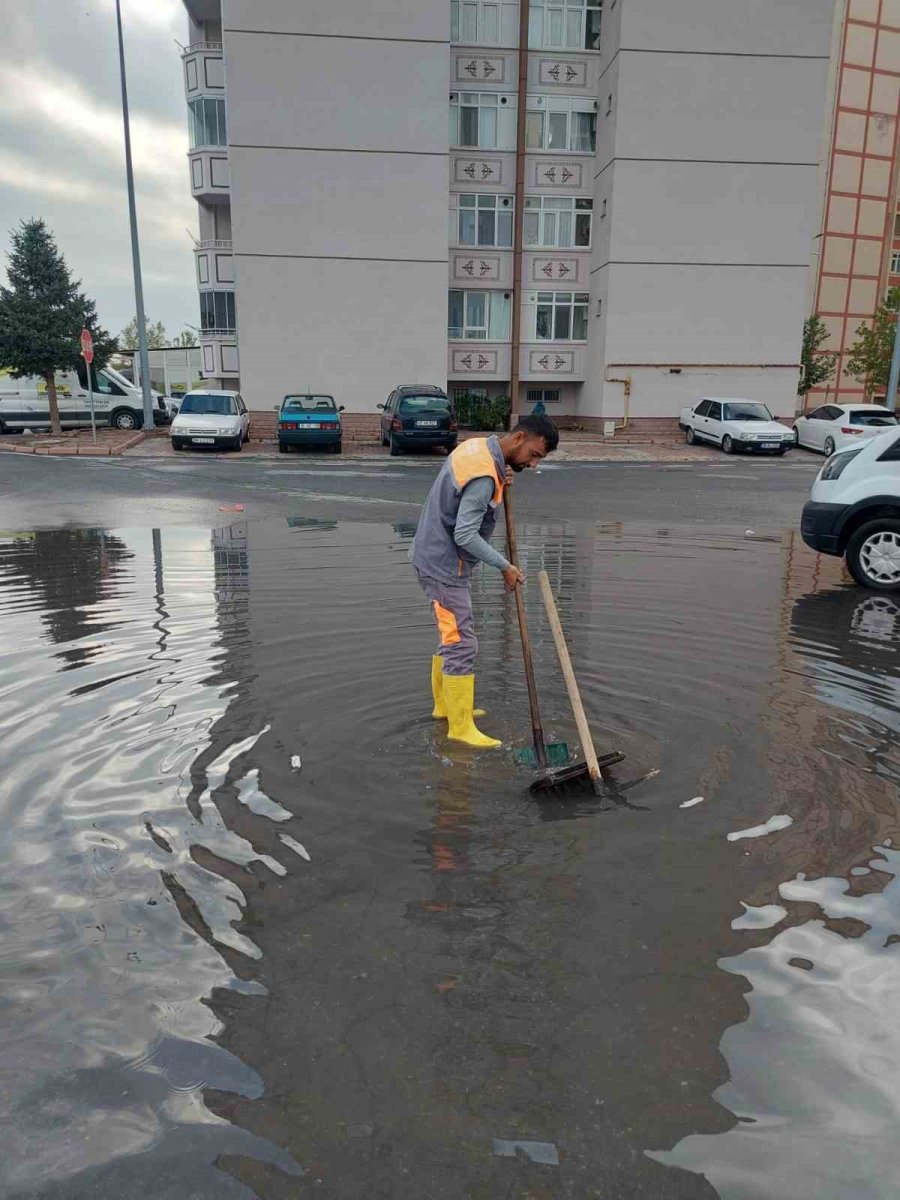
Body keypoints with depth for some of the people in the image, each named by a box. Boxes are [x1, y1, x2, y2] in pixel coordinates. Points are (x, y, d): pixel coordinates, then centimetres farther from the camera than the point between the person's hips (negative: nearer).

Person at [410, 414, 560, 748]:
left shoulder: (478, 446, 5)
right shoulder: (484, 475, -25)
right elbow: (465, 535, -26)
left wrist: (499, 483, 2)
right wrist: (505, 567, -16)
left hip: (435, 557, 10)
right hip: (444, 566, -10)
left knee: (452, 636, 20)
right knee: (461, 644, -6)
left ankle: (446, 705, 32)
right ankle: (461, 727, 2)